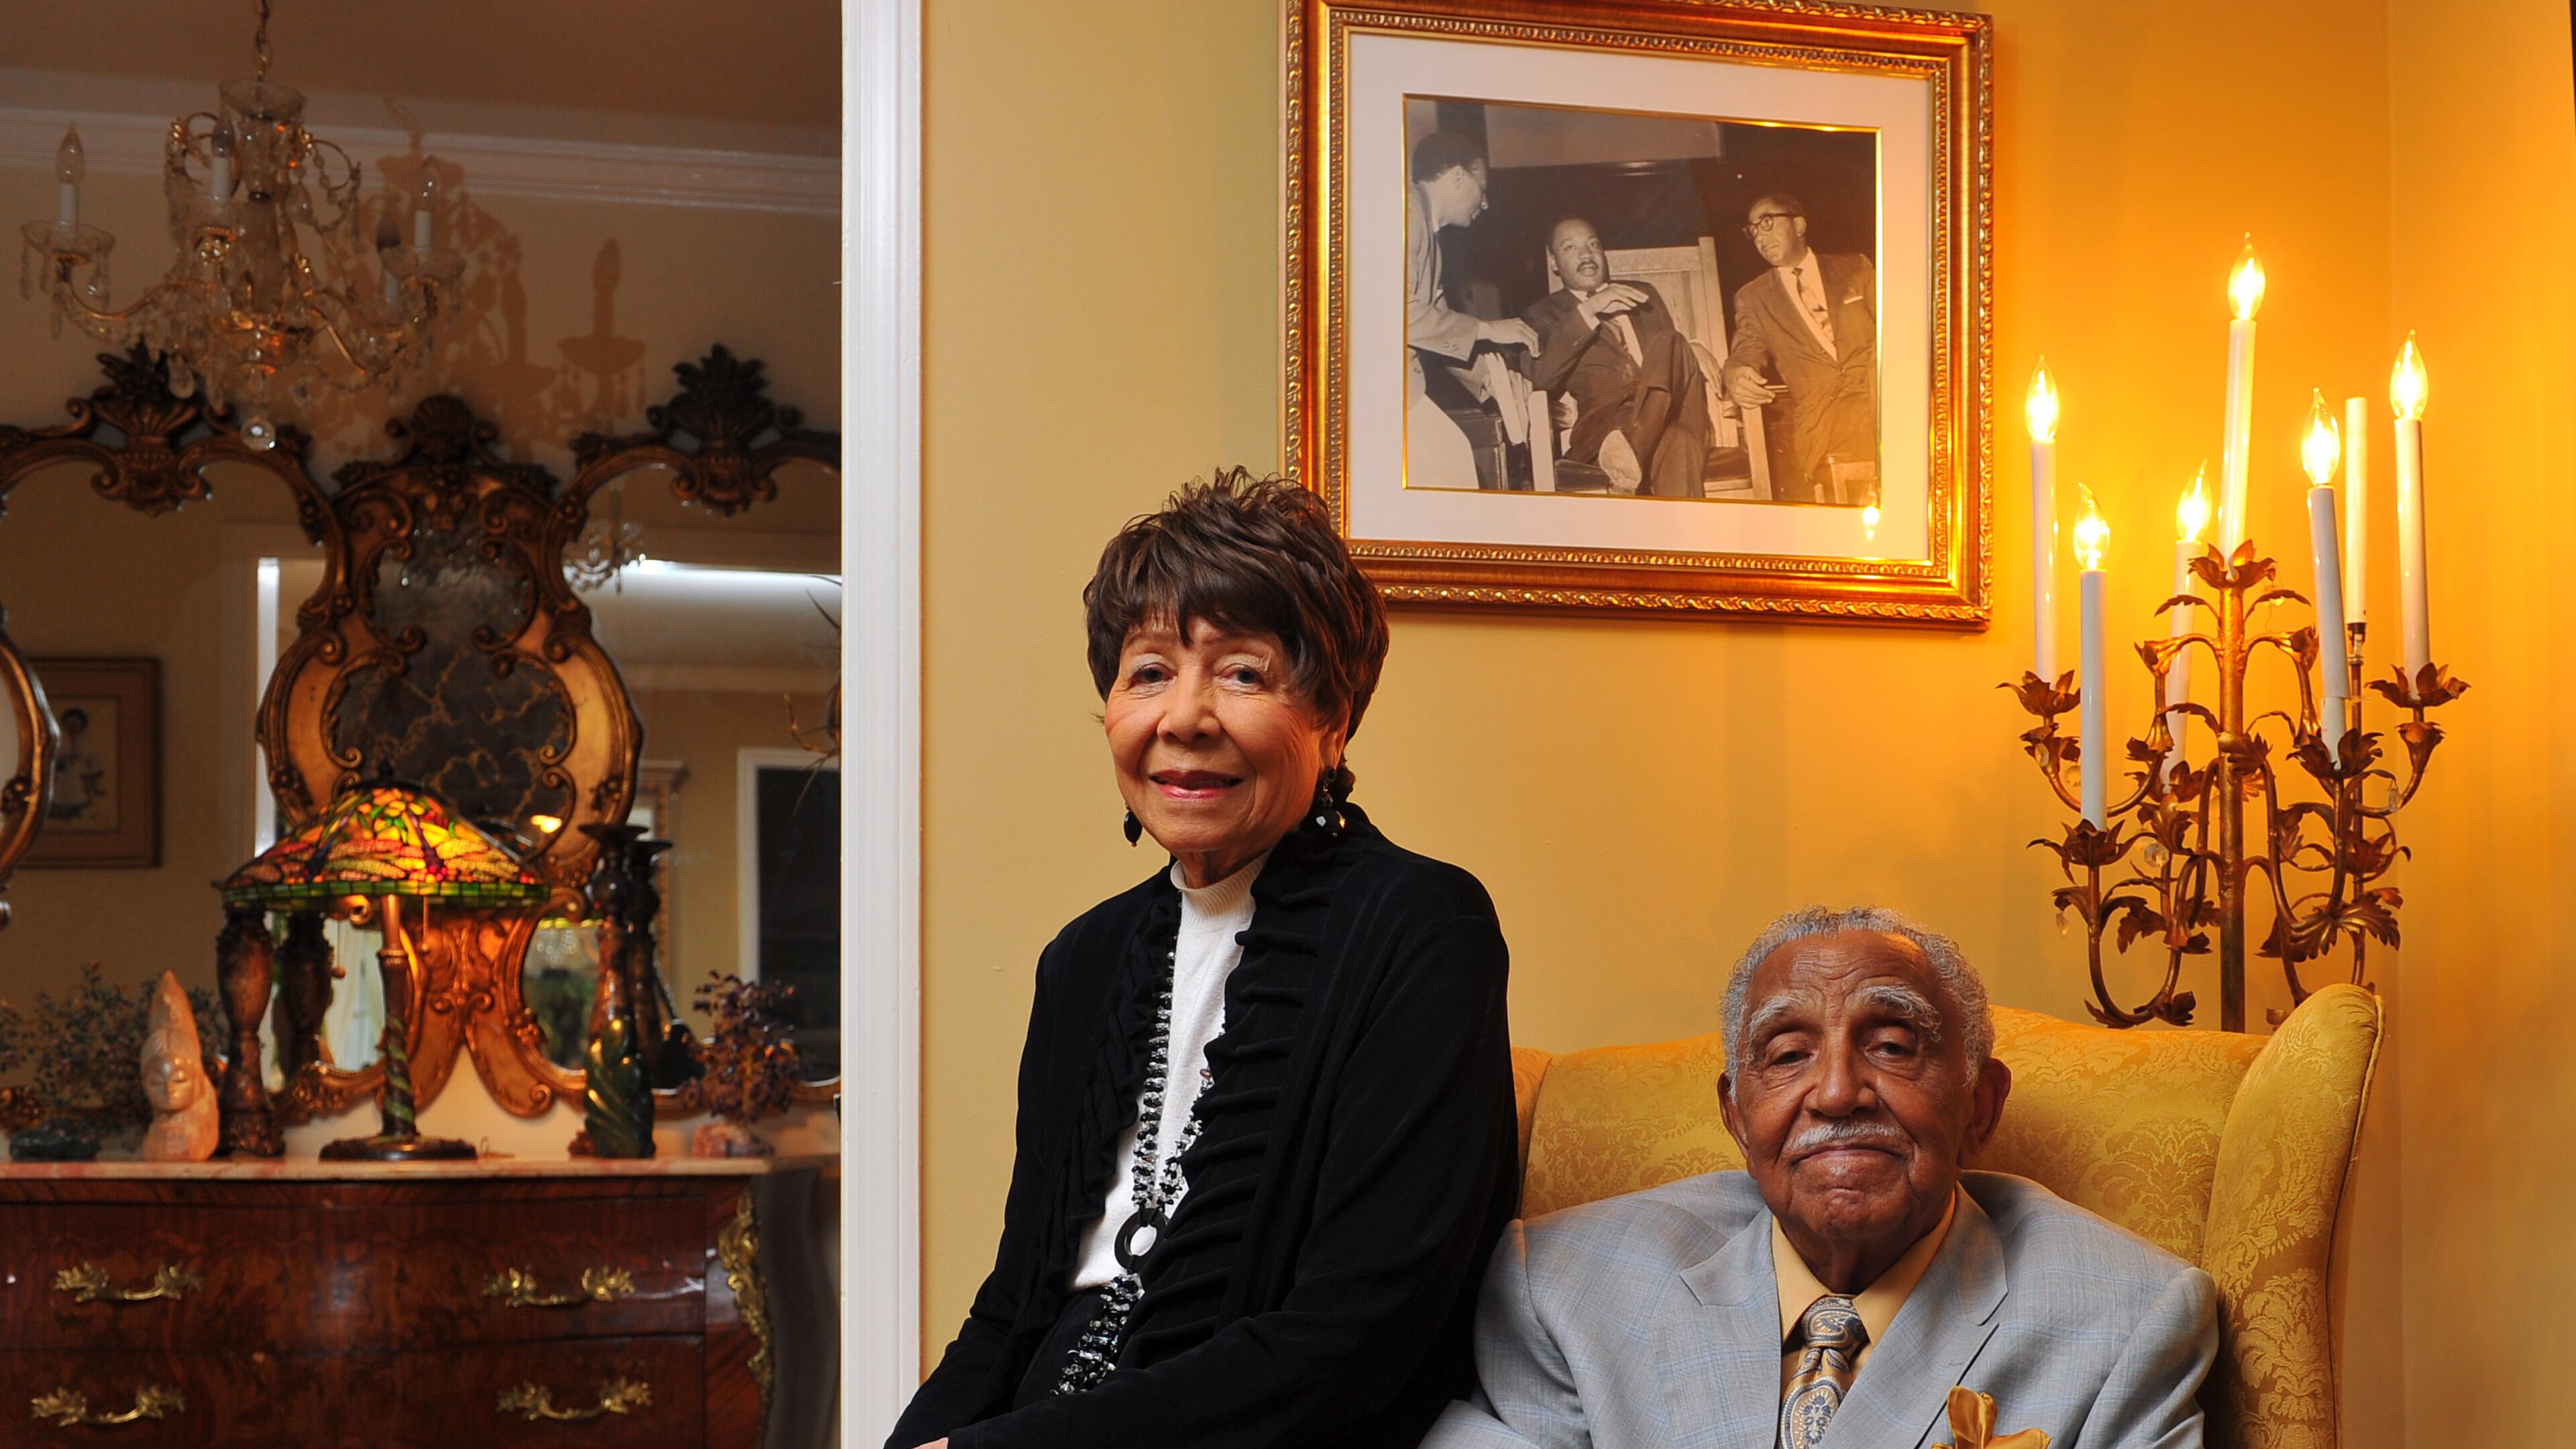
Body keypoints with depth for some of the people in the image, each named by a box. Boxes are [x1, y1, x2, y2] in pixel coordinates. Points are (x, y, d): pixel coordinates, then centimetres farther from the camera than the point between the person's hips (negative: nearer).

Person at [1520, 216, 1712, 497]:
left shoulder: (1643, 294, 32)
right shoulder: (1544, 315, 17)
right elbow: (1539, 380, -2)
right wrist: (1587, 311, -8)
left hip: (1661, 407, 4)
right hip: (1603, 423, -4)